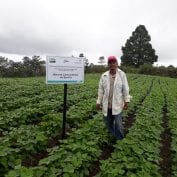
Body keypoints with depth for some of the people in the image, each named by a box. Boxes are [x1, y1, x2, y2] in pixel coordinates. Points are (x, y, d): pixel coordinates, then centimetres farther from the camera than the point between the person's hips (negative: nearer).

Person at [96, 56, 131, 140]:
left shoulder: (122, 74, -5)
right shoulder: (104, 75, 1)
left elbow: (125, 89, -3)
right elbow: (100, 90, 4)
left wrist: (126, 101, -4)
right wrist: (99, 102, 4)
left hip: (117, 104, -3)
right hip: (107, 105, 3)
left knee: (118, 124, -4)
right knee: (108, 123, 14)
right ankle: (113, 136, 39)